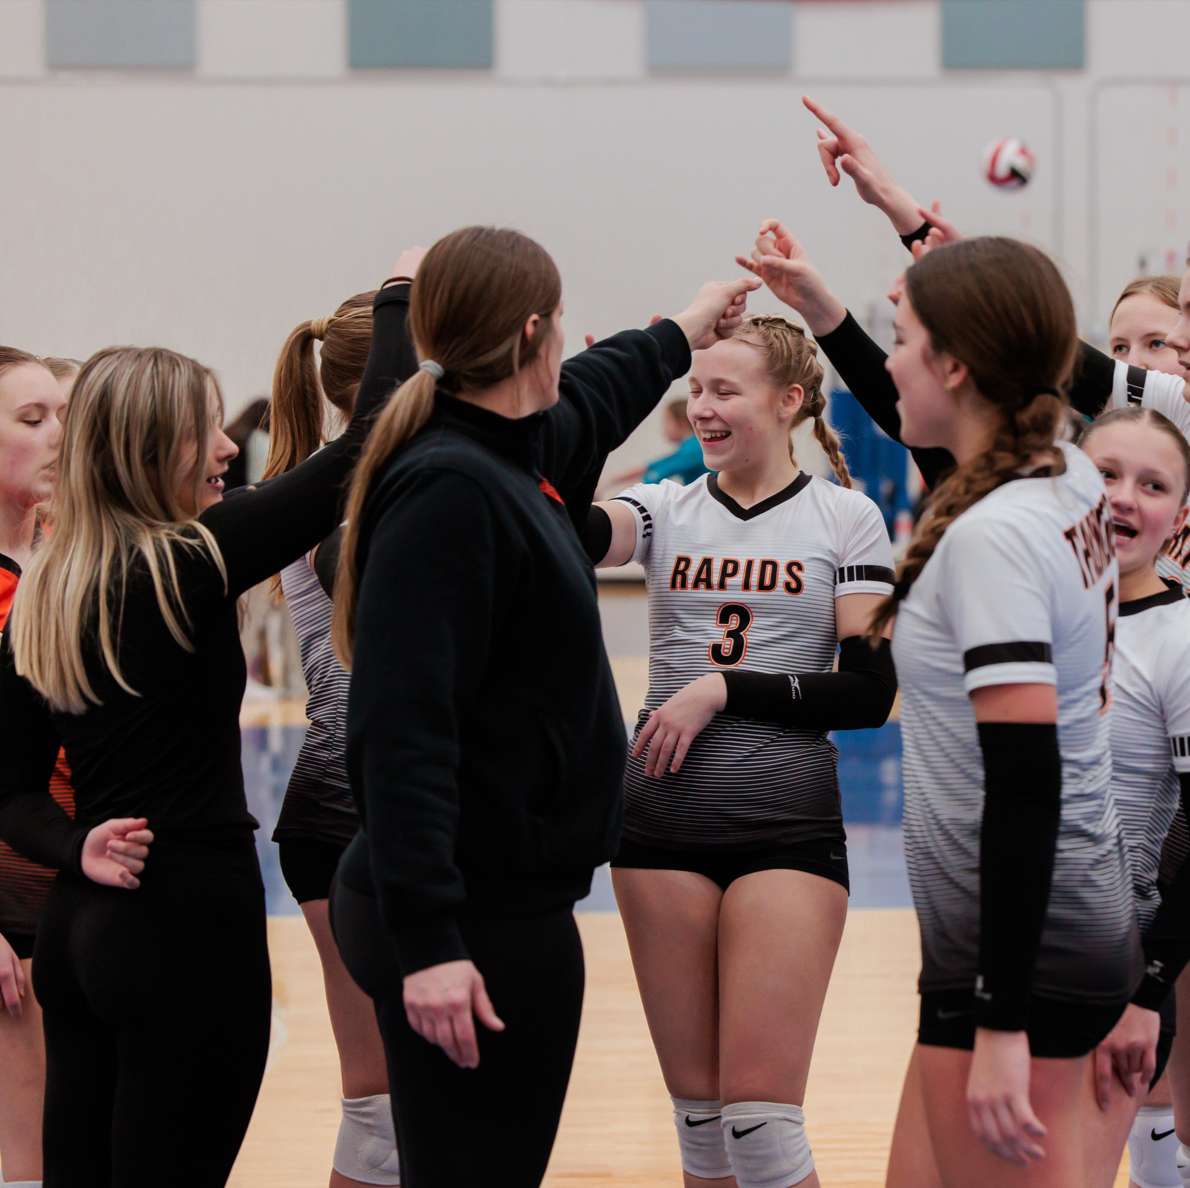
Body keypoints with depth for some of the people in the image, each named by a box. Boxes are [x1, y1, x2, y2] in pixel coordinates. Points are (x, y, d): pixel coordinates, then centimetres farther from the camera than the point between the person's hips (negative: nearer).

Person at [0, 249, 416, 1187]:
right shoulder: (188, 564, -14)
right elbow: (363, 454, -10)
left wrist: (80, 849, -4)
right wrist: (399, 301, 2)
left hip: (80, 928, 8)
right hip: (193, 928, -8)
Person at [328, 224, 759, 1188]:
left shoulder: (509, 454, 11)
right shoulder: (448, 490, -17)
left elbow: (587, 400, 37)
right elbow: (405, 728, -24)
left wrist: (677, 339, 55)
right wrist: (428, 943, -29)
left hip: (507, 907, 10)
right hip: (475, 926, -10)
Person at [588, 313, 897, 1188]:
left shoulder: (845, 518, 1)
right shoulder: (666, 509, 8)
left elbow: (869, 692, -5)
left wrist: (724, 693, -12)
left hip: (788, 825, -3)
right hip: (664, 820, 3)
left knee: (761, 1114, -9)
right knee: (696, 1107, 6)